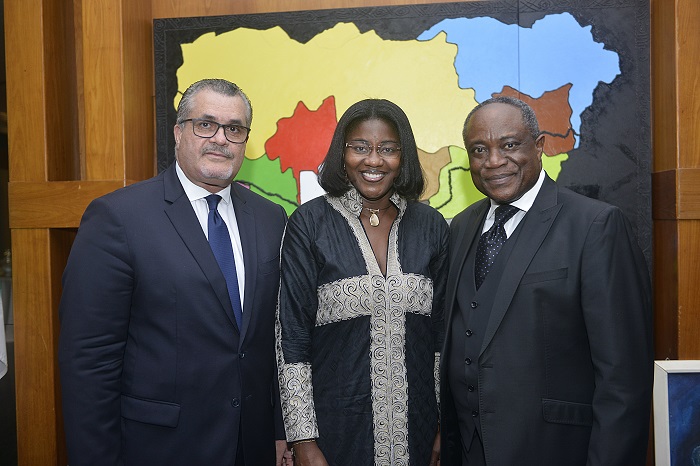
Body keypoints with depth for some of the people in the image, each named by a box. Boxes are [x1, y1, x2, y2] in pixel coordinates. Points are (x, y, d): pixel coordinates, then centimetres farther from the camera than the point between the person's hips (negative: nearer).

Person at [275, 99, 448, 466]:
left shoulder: (430, 226, 1)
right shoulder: (309, 223, -8)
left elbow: (441, 332, 6)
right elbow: (291, 339, -7)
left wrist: (445, 429, 4)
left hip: (416, 429, 3)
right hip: (335, 431, -2)